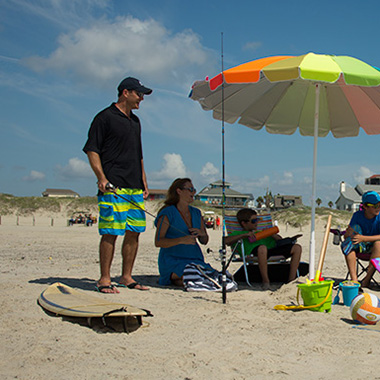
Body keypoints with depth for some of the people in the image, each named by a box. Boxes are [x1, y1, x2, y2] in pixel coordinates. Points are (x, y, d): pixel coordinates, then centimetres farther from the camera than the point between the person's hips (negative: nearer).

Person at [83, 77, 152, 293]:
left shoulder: (135, 121, 22)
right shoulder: (105, 117, -1)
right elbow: (92, 150, -6)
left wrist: (144, 183, 21)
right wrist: (101, 177, -16)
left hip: (135, 188, 8)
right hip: (113, 187, -7)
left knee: (134, 232, 6)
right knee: (110, 233, -7)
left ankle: (127, 276, 15)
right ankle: (105, 279, 0)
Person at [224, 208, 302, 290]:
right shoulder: (238, 233, 21)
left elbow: (280, 240, 34)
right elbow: (226, 241, -1)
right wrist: (244, 235, -6)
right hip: (254, 252, -6)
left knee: (297, 248, -8)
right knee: (262, 247, -44)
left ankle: (291, 280, -12)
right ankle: (265, 281, -32)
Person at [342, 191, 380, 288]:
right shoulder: (358, 215, -5)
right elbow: (346, 236, -5)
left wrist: (364, 238, -33)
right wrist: (348, 233, -29)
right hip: (361, 247, 3)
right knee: (347, 243, -27)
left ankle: (367, 280, -30)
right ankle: (354, 279, -33)